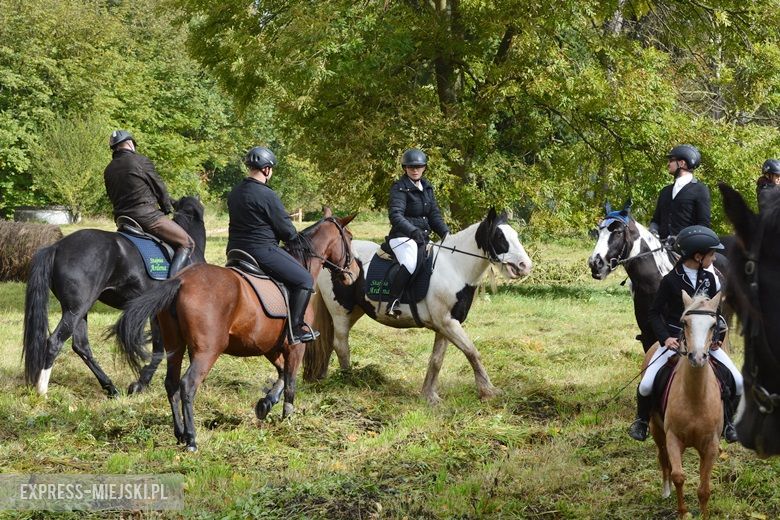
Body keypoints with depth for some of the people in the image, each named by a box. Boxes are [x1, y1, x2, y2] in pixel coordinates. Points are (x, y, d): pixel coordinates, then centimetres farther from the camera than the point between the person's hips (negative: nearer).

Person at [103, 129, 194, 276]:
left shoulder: (108, 170, 13)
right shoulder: (141, 161, -6)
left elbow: (113, 198, 17)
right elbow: (159, 187, 0)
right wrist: (168, 208, 16)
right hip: (148, 216, -7)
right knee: (187, 243, -3)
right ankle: (172, 282, -22)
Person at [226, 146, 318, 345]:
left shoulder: (235, 193, 9)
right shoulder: (267, 196, -17)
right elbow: (287, 230, -11)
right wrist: (295, 239, 11)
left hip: (236, 250, 9)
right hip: (262, 251, -9)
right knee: (304, 280, -2)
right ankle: (295, 329, -3)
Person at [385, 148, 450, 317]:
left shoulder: (427, 188, 15)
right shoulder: (399, 188, -8)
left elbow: (434, 215, 15)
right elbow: (396, 215, -22)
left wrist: (445, 233, -3)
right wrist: (412, 230, -38)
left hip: (423, 237, 9)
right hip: (402, 237, -9)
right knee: (411, 263, -33)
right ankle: (393, 302, -29)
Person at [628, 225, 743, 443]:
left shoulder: (709, 278, 3)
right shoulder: (671, 280, -10)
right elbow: (654, 313, -6)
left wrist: (715, 336, -5)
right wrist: (665, 338, -20)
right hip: (674, 340, -4)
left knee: (738, 382, -7)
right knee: (646, 385, -17)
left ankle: (727, 422, 16)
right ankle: (642, 420, 13)